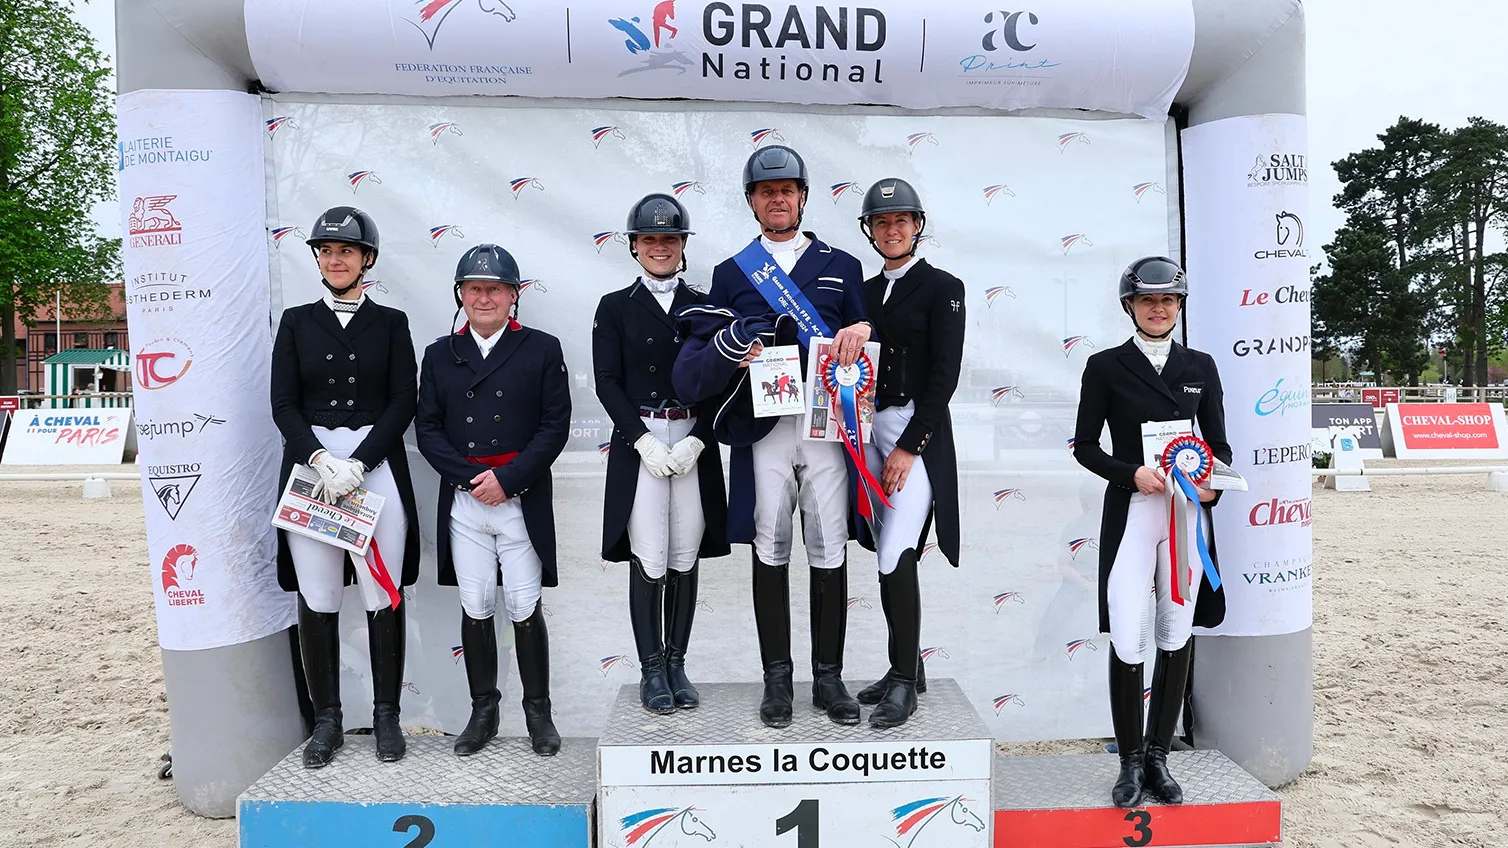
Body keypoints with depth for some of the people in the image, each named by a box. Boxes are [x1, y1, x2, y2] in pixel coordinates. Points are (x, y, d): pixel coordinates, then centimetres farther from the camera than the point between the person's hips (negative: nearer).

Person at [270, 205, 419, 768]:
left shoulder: (391, 323, 8)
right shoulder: (296, 322, 11)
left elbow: (402, 403, 0)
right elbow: (284, 404, 4)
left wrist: (356, 466, -10)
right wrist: (320, 461, -12)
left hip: (378, 464, -1)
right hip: (309, 464, 1)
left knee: (384, 599, 2)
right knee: (316, 601, 4)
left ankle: (386, 716, 15)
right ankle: (326, 720, 18)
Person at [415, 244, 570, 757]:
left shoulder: (542, 349, 3)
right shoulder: (439, 355, 10)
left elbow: (555, 425, -3)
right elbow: (427, 428, 7)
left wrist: (507, 478, -12)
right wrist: (472, 476, -8)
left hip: (523, 501, -2)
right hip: (463, 502, 2)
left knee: (525, 610, 2)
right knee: (475, 610, 8)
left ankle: (538, 709, 17)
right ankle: (483, 709, 22)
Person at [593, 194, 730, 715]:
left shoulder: (704, 307, 11)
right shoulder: (615, 308, 7)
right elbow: (607, 383, -1)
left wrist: (696, 441, -8)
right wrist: (644, 439, -12)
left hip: (694, 444, 2)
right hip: (638, 444, -2)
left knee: (685, 560, 7)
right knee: (649, 562, -2)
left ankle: (677, 663, 19)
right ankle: (652, 671, 11)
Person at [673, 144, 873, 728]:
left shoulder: (841, 267, 15)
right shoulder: (731, 273, 13)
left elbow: (869, 341, 13)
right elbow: (692, 369, 6)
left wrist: (861, 332, -10)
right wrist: (727, 348, -15)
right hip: (763, 429, 0)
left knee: (830, 551, 3)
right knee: (770, 550, 4)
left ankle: (828, 676, 16)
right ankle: (777, 678, 16)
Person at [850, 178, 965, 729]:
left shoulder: (942, 287, -3)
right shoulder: (867, 292, 14)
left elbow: (945, 373, -10)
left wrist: (909, 446, -15)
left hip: (919, 434, -6)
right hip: (870, 430, 6)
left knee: (895, 558, -12)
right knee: (888, 559, 10)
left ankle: (905, 683, 1)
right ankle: (905, 668, 23)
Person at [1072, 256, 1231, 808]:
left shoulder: (1200, 367, 11)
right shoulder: (1106, 367, 2)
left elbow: (1218, 442, 13)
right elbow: (1084, 445, 1)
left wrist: (1214, 484, -8)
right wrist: (1132, 473, -15)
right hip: (1131, 513, -3)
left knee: (1176, 638, 9)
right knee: (1126, 643, -6)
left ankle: (1158, 756, 23)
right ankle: (1130, 761, 12)